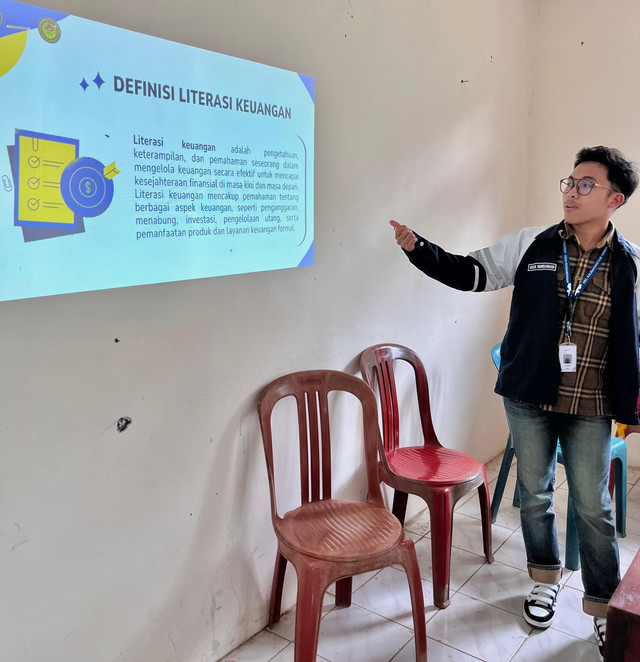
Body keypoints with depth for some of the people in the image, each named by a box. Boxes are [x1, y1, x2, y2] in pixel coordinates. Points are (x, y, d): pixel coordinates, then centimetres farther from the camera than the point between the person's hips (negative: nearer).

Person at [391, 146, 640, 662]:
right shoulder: (532, 246, -3)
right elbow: (469, 273, 0)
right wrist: (419, 249, -14)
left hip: (590, 409, -1)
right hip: (528, 397, 2)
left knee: (592, 507, 6)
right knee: (534, 494, 15)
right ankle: (546, 579, 40)